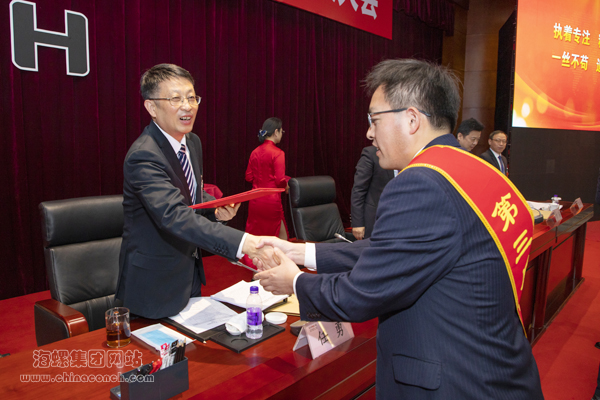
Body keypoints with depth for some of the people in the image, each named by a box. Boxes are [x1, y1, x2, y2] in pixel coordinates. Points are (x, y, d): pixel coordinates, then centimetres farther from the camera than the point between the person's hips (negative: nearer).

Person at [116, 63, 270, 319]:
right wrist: (243, 243, -50)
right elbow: (175, 217, -39)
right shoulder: (143, 156, -26)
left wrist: (215, 209, -6)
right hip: (154, 286, -8)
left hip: (190, 273, 8)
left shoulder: (193, 142, 2)